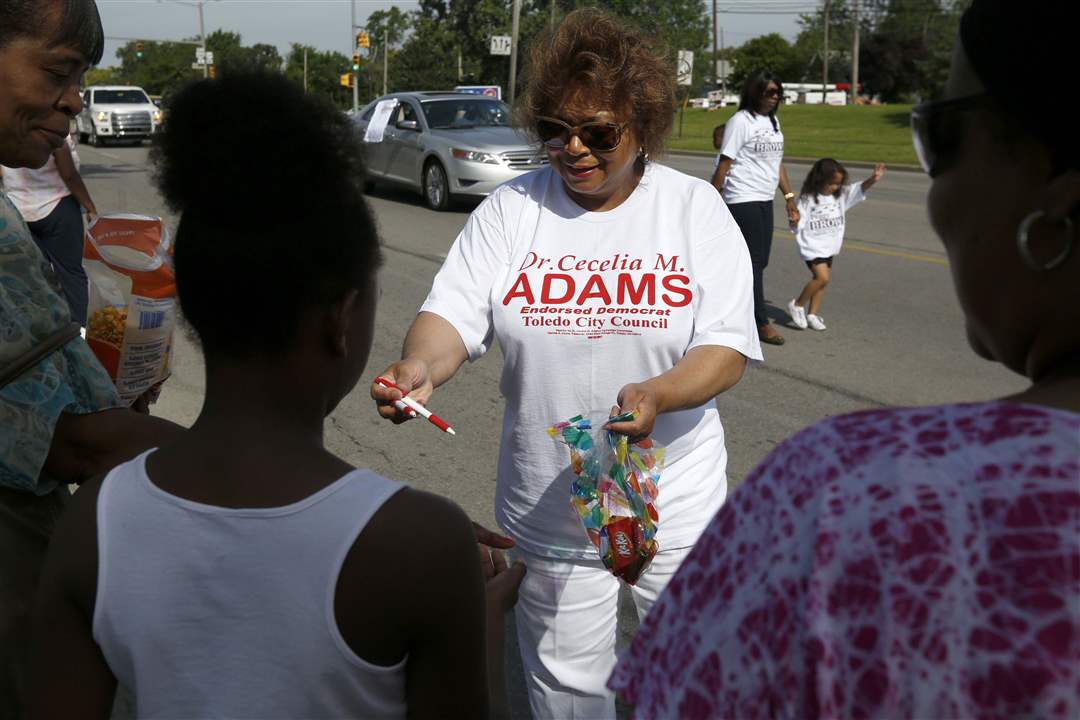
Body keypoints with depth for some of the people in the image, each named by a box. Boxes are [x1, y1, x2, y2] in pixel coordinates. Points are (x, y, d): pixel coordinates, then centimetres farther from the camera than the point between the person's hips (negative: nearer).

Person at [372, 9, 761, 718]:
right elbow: (454, 314, -9)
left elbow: (728, 350, -10)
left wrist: (656, 395, -30)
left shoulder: (695, 207, -5)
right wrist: (419, 365, -32)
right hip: (550, 504, 1)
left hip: (674, 503, 0)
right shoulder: (510, 210, -2)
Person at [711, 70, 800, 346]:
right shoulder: (740, 121, -9)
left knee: (759, 261, 8)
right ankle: (761, 323, -1)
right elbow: (724, 163, -11)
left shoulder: (773, 121, 15)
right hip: (743, 200, -8)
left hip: (765, 201, 8)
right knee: (753, 261, -6)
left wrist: (789, 197, 17)